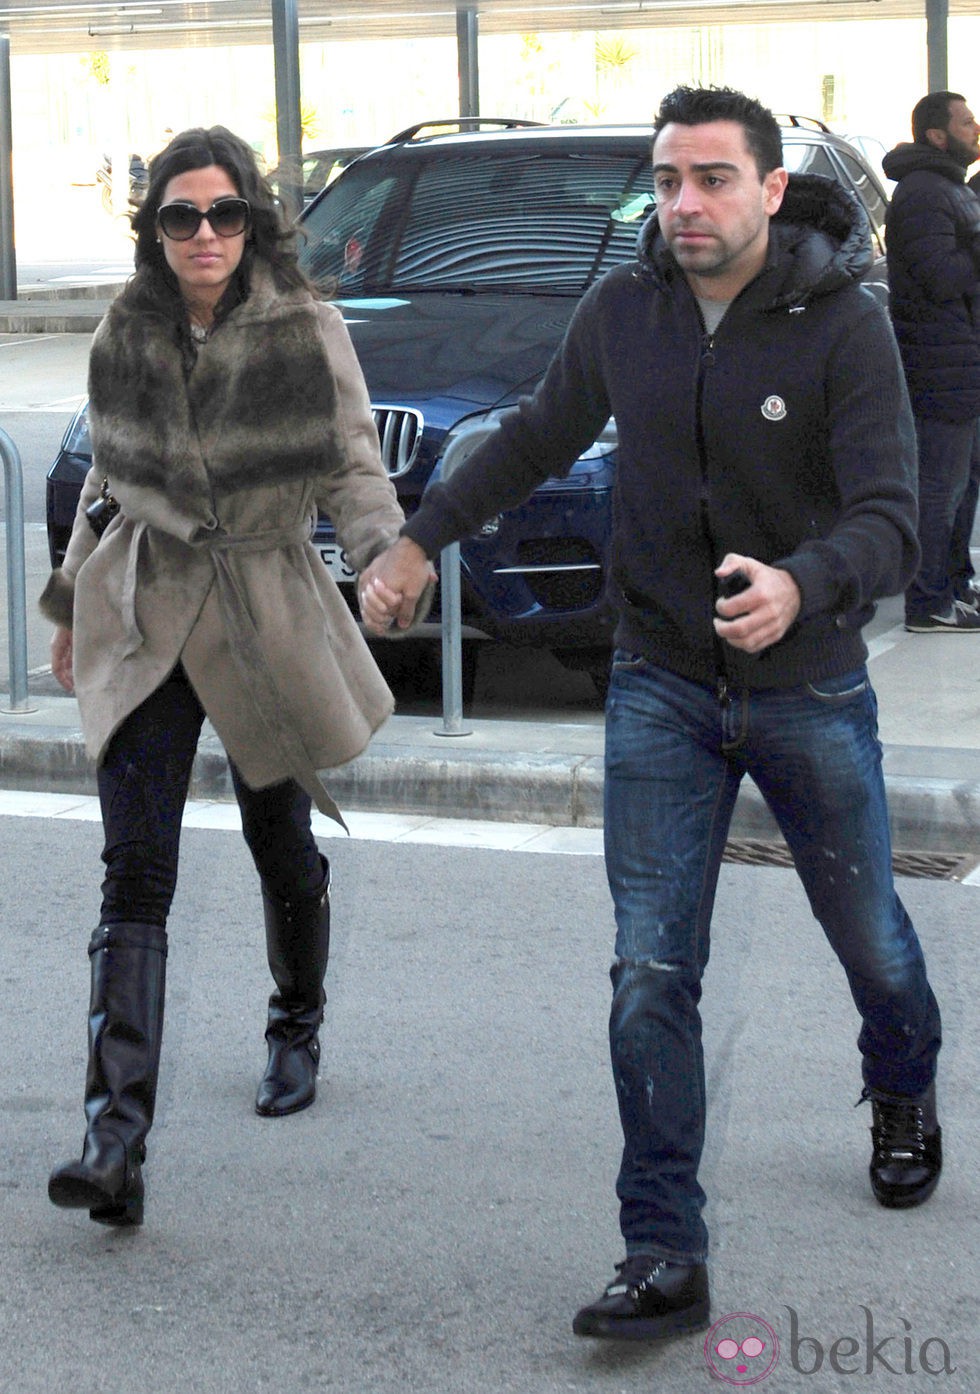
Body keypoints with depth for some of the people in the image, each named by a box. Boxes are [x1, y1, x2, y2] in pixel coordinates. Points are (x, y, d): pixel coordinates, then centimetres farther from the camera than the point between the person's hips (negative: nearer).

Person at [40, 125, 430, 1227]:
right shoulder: (126, 337, 5)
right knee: (134, 877, -10)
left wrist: (388, 555, -24)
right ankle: (116, 1138, -17)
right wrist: (74, 599, 20)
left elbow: (352, 467, -5)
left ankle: (296, 1032, 45)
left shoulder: (306, 329, -4)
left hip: (268, 616, -1)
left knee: (282, 845, 14)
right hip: (145, 619, 1)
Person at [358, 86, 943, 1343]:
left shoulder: (843, 327, -16)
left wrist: (798, 589, -45)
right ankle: (665, 1259, -1)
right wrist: (421, 539, 12)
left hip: (809, 688, -2)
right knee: (650, 975, -6)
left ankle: (903, 1097, 51)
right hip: (660, 688, 2)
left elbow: (888, 524, -25)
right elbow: (536, 440, 14)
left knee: (868, 935, 17)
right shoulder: (623, 311, -4)